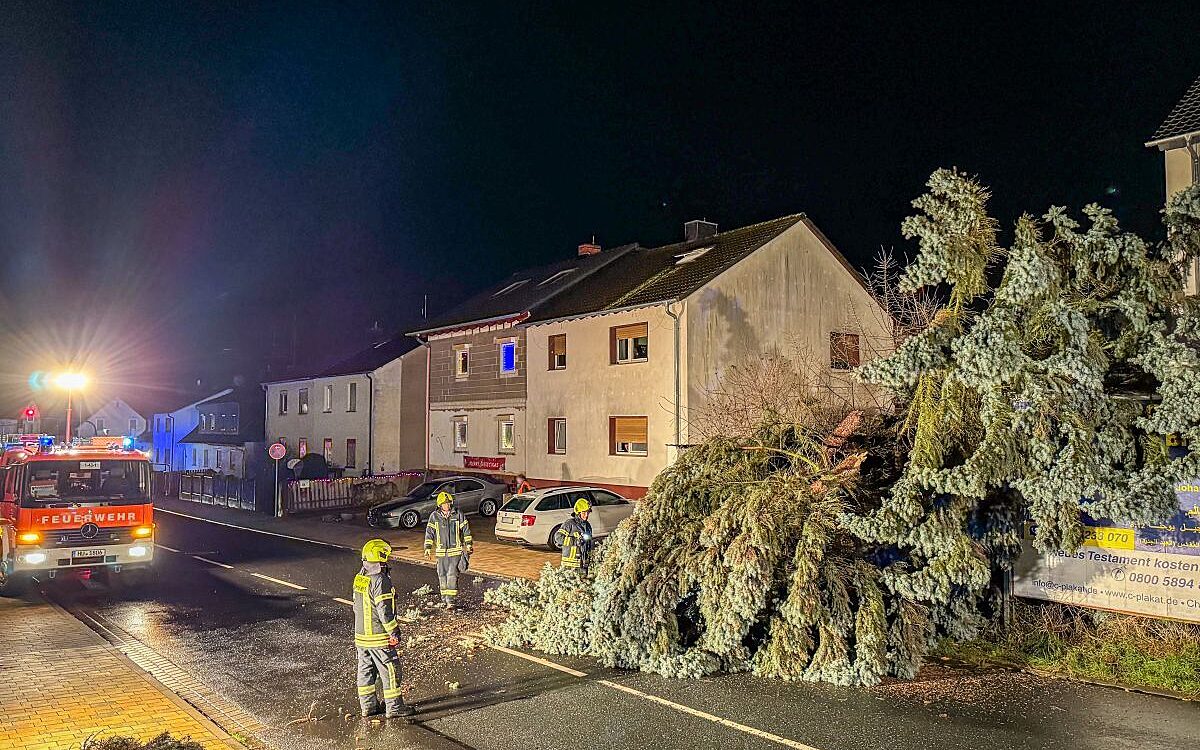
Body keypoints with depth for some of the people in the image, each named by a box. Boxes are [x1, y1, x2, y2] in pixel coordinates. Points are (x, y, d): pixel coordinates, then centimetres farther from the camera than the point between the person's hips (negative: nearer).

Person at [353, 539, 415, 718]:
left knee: (366, 670, 16)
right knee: (390, 671, 2)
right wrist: (394, 632, -14)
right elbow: (384, 611, -22)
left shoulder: (359, 578, 5)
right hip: (379, 636, -8)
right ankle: (394, 707, 9)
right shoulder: (380, 581, -22)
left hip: (361, 635, 8)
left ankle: (368, 705, 25)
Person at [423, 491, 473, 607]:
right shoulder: (434, 516, 1)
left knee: (452, 574, -10)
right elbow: (429, 532, 1)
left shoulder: (458, 514, -1)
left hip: (455, 551, -2)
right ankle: (444, 599, 20)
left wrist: (468, 545, 6)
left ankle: (450, 600, -9)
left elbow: (466, 530, 6)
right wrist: (428, 547, -5)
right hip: (441, 551, 2)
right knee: (442, 575, 8)